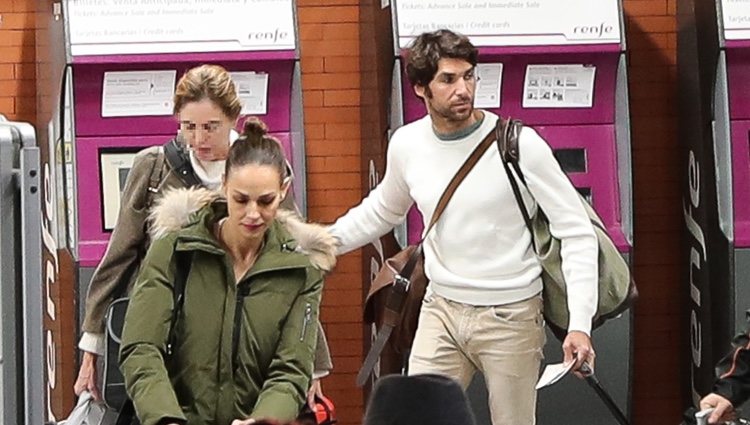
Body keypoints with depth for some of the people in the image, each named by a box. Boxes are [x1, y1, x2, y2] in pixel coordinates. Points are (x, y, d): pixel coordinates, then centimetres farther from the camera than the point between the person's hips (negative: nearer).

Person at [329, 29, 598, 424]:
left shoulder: (519, 143, -15)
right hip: (440, 311, 4)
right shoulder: (406, 144, -1)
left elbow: (577, 232, -12)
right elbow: (381, 211, 21)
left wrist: (580, 324, -21)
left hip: (510, 317, -3)